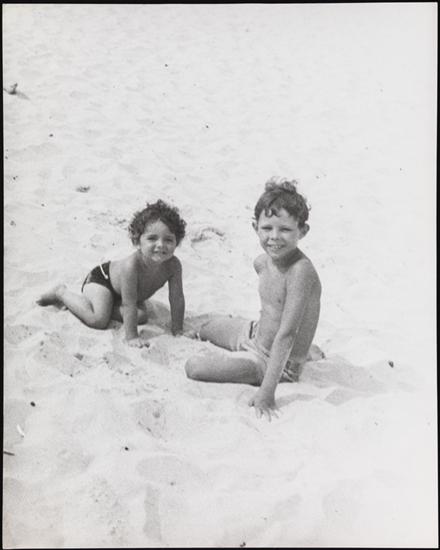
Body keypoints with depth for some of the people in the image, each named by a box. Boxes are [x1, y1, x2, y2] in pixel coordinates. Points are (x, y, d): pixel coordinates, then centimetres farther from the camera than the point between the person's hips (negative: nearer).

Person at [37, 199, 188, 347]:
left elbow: (177, 299, -18)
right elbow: (129, 305, -39)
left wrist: (177, 330, -16)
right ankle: (62, 292, 1)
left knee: (141, 316, -10)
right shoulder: (131, 265, -43)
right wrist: (131, 337, -37)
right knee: (98, 320, -21)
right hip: (101, 278, -6)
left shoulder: (173, 265, -28)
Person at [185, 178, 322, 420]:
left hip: (272, 361, -8)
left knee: (194, 366, -16)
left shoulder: (300, 271, -31)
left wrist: (267, 393, -33)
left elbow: (286, 334, -33)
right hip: (255, 335, 8)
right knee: (207, 326, 33)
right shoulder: (263, 261, -6)